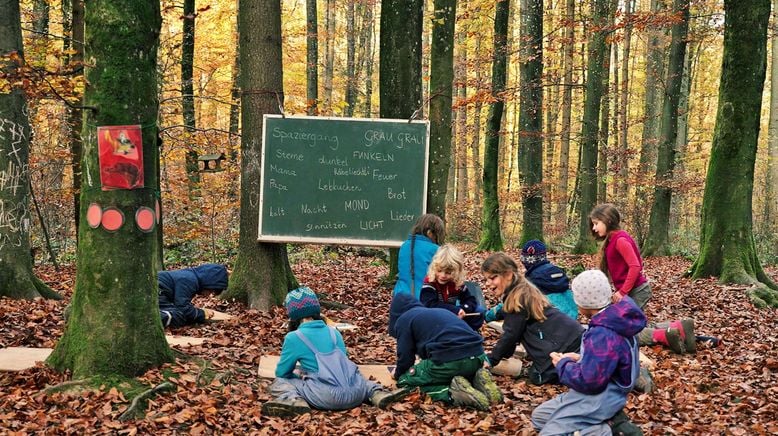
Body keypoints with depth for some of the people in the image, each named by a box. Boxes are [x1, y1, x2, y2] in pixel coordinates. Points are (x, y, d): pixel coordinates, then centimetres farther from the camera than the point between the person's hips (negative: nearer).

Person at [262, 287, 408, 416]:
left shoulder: (293, 338, 3)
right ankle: (378, 393, 7)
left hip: (327, 398, -4)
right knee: (361, 379, 39)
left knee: (279, 383, 11)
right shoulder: (334, 332, 18)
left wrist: (300, 375, 33)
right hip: (354, 394, 4)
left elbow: (281, 373, 12)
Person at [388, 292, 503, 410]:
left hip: (449, 360, -7)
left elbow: (405, 355, 11)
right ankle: (478, 382, 5)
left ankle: (454, 393, -9)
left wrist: (398, 374, 31)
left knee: (404, 380, 14)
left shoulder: (403, 320, 13)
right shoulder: (437, 312, 34)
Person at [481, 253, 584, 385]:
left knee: (538, 377, -3)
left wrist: (491, 360, -4)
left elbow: (511, 334, -12)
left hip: (565, 343, -9)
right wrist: (502, 353, 21)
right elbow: (512, 331, 20)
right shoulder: (523, 291, 13)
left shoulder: (518, 298, -16)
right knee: (536, 373, 12)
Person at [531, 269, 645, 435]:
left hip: (600, 398, -10)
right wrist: (580, 358, 6)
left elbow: (588, 381, -27)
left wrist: (563, 364, -10)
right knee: (539, 416, 16)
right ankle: (608, 421, 7)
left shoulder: (602, 335, -28)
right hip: (603, 390, 10)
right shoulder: (613, 319, 2)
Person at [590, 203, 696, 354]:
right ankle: (678, 327, 5)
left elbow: (635, 266, -24)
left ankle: (664, 335, -14)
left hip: (635, 291, -10)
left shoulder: (620, 239, -18)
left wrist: (622, 292, -21)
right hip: (636, 290, 10)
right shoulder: (612, 240, 12)